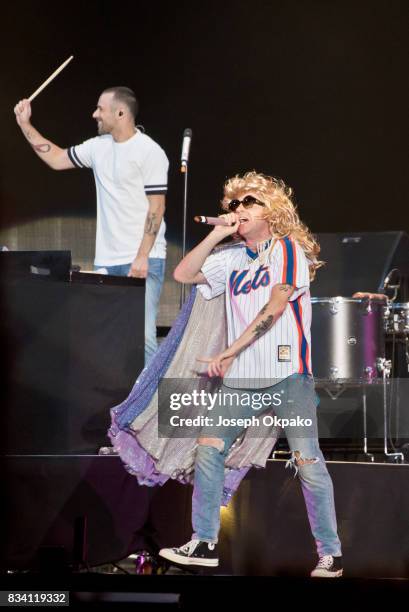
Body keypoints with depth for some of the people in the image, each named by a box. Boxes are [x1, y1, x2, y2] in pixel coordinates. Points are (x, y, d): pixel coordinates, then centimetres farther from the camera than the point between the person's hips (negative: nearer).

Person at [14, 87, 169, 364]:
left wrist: (142, 257, -18)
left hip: (143, 260, -7)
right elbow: (56, 159, 23)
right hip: (106, 261, 7)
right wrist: (25, 124, 17)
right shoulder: (98, 146, 11)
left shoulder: (150, 152, -9)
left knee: (142, 335, -11)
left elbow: (156, 208, -12)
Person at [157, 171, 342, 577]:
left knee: (307, 460, -8)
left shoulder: (289, 250, -2)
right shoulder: (232, 257, 15)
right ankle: (204, 543, 9)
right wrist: (216, 235, 0)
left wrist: (229, 352, -13)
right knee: (208, 449, 0)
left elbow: (275, 307, -12)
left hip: (287, 371, -6)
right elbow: (183, 274, 9)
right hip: (240, 375, 6)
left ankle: (330, 554, -1)